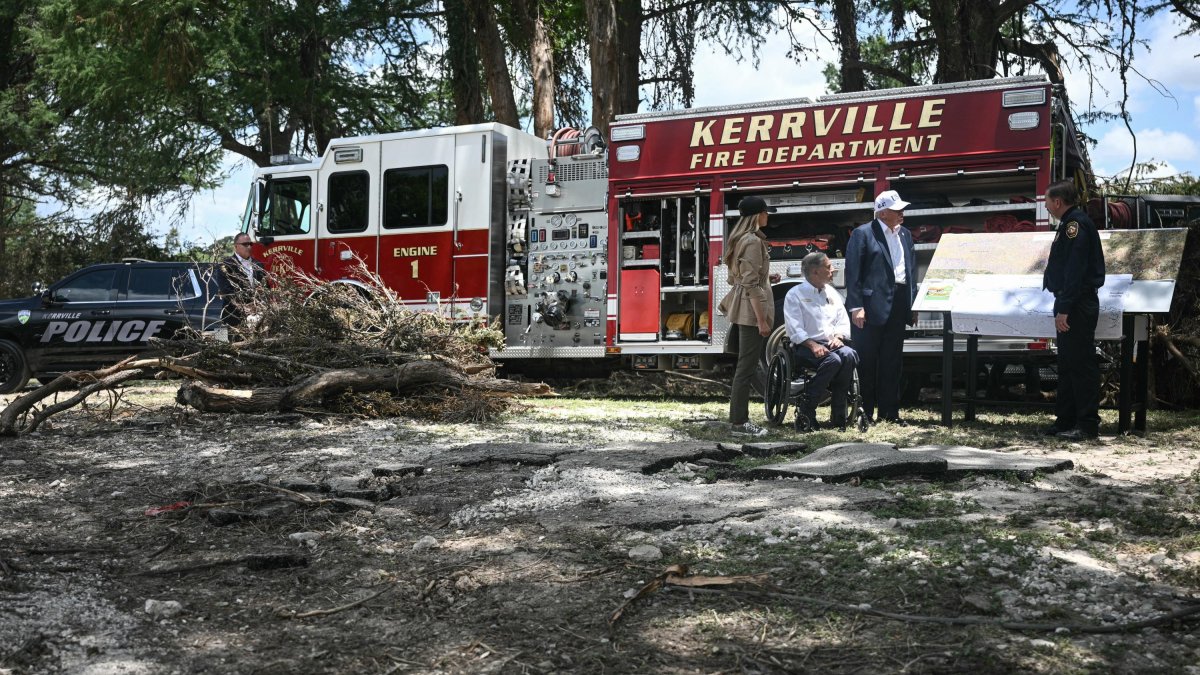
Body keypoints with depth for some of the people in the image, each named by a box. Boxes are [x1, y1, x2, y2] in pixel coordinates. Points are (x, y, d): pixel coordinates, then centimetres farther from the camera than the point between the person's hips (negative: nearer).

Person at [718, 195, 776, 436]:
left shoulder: (739, 239, 14)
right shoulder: (753, 241, -15)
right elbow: (752, 285, -20)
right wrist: (762, 319, -20)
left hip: (741, 308, 10)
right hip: (751, 309, -10)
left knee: (744, 365, 14)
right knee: (747, 366, -5)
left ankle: (738, 418, 19)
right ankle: (739, 422, -2)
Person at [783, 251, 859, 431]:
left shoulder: (832, 293, 19)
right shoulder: (795, 295, 0)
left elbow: (844, 322, 15)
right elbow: (795, 329, -9)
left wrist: (837, 337, -7)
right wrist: (813, 345, -23)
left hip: (832, 343, 5)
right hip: (805, 346, -5)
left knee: (849, 354, -29)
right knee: (833, 360, -35)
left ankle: (838, 415, -24)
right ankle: (805, 413, -28)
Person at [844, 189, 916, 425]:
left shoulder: (905, 235, 15)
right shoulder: (862, 234, -5)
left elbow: (912, 270, 18)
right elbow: (852, 272, -10)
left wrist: (913, 305, 12)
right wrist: (856, 307, -16)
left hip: (898, 304, 7)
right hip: (872, 305, -7)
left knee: (892, 361, 11)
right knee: (866, 361, -1)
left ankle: (889, 411, 18)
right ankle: (864, 412, 6)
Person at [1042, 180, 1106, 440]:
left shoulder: (1076, 224, -14)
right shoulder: (1069, 224, 17)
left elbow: (1075, 271, -21)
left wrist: (1064, 309, -23)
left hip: (1078, 307, -11)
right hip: (1069, 306, 11)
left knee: (1081, 364, -7)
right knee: (1067, 364, 13)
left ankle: (1087, 425, -3)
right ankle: (1065, 420, 20)